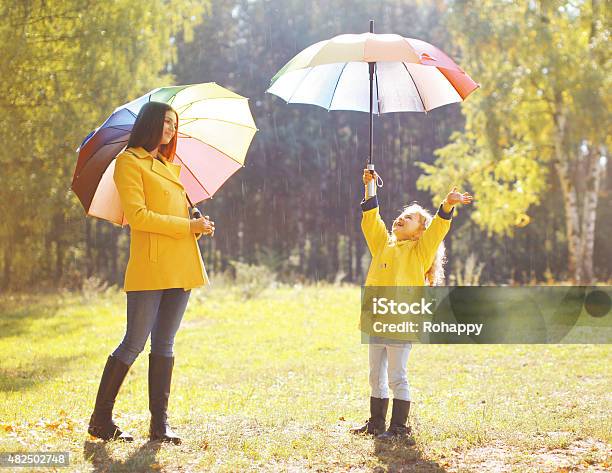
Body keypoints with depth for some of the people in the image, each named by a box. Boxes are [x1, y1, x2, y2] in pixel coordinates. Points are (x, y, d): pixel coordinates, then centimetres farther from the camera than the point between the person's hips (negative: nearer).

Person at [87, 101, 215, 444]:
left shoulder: (169, 165, 22)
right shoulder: (129, 162, -2)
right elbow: (137, 215, -12)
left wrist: (198, 227, 5)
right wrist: (189, 225, -12)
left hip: (179, 267, 8)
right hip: (150, 265, -7)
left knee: (165, 344, 7)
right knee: (135, 343, -6)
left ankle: (160, 424, 9)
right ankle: (101, 419, 5)